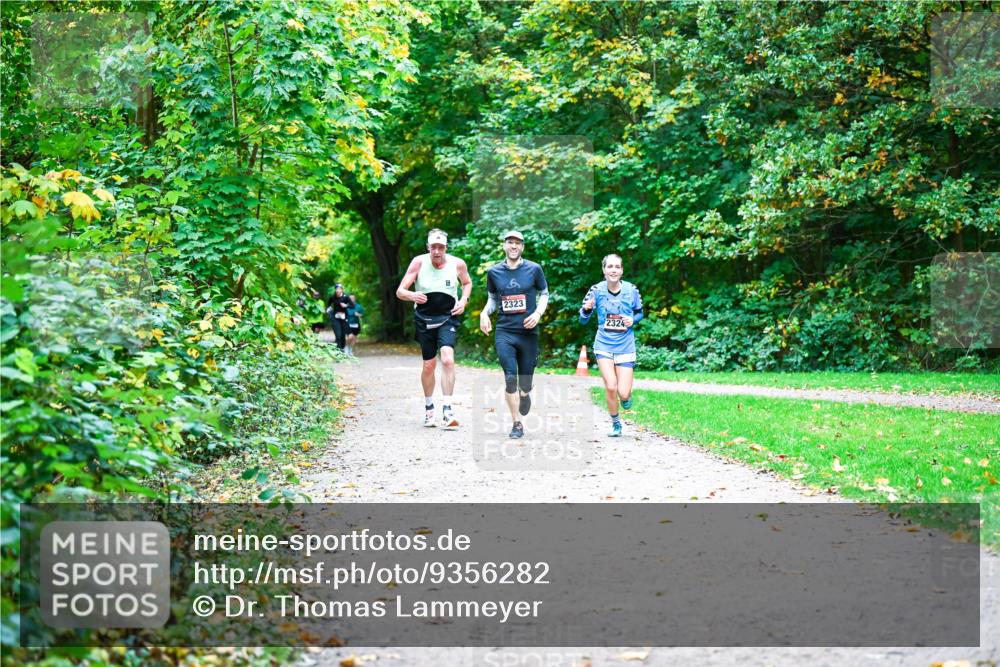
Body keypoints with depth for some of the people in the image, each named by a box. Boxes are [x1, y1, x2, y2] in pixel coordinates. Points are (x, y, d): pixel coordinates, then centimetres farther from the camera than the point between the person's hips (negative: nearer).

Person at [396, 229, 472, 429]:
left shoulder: (457, 264, -7)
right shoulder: (419, 262, -10)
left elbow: (467, 283, 16)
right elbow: (400, 291, -11)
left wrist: (464, 300, -3)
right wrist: (412, 295, -34)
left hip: (448, 317, -1)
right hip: (424, 319, 1)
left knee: (447, 359, -22)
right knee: (428, 365, 7)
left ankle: (447, 411, -23)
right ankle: (428, 408, 29)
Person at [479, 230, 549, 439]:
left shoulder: (534, 269, 0)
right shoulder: (494, 272, 5)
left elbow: (544, 294, 10)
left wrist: (538, 313, -8)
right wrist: (484, 313, -2)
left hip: (528, 333, 0)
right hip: (504, 332, 0)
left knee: (525, 383, 5)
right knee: (510, 378, -13)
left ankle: (525, 394, 44)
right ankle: (516, 424, -1)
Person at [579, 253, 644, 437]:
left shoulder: (631, 290, -6)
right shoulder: (596, 291, -7)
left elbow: (639, 312, 11)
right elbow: (583, 320, -3)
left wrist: (633, 320, -12)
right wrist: (587, 309, -26)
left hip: (625, 346, 0)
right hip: (604, 345, 0)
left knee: (623, 394, -7)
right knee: (610, 387, -15)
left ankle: (627, 394, 34)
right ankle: (616, 424, 11)